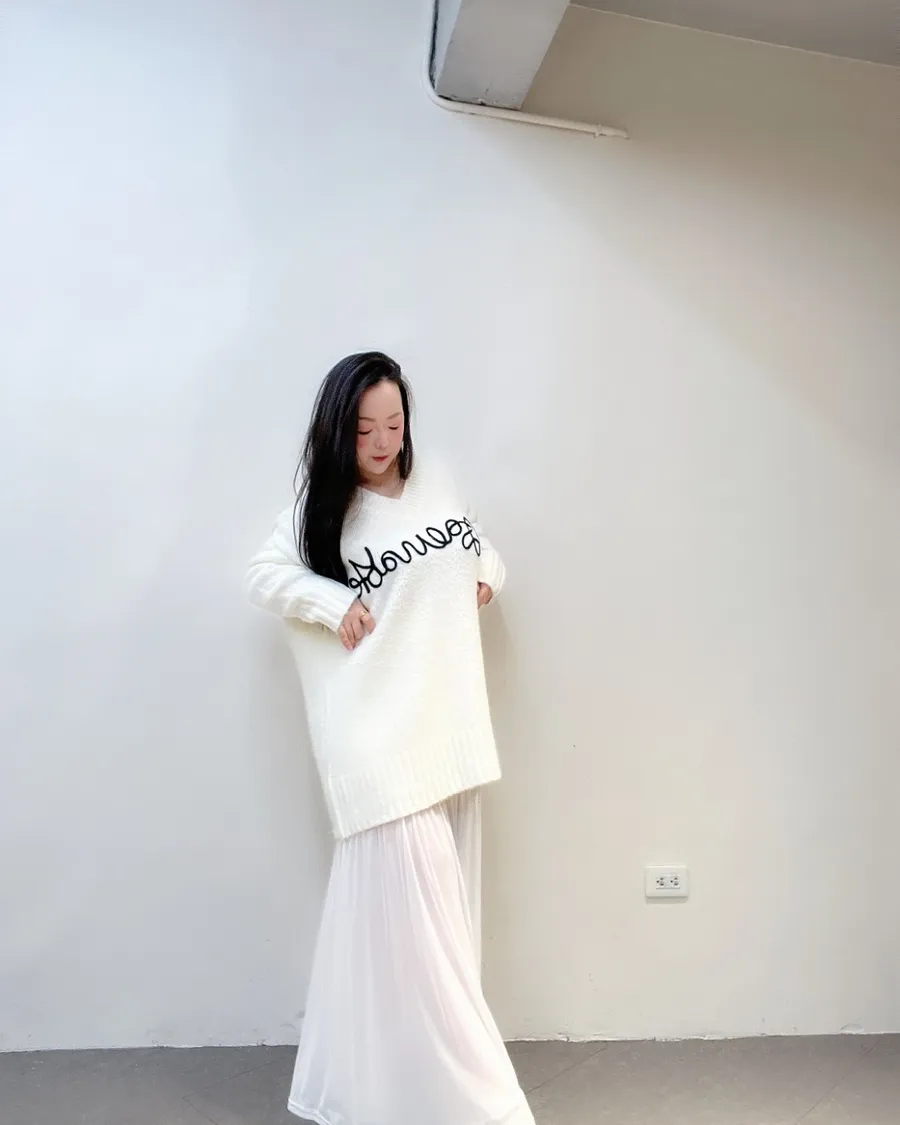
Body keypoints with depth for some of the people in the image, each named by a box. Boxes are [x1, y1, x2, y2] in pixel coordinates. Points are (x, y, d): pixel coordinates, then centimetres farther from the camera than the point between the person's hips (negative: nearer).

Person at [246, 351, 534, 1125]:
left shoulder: (436, 482, 7)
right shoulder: (324, 509, -4)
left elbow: (478, 546, 22)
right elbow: (263, 574, -1)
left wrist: (489, 574, 2)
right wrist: (335, 603, -13)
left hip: (449, 721, 6)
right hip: (377, 729, -5)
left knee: (442, 889, 13)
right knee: (408, 889, -8)